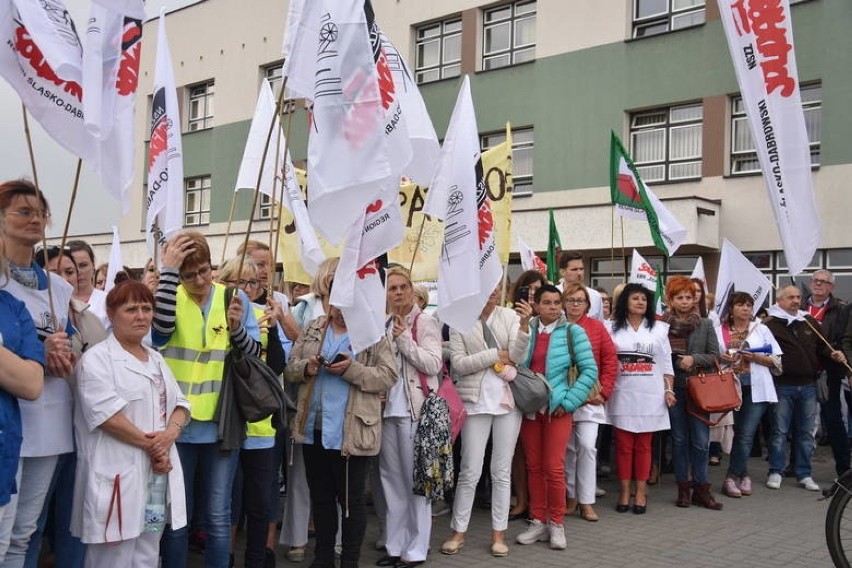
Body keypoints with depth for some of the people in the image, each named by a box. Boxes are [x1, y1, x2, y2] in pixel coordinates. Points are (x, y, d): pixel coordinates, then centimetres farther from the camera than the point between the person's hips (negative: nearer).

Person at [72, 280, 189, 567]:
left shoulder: (156, 359, 16)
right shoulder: (97, 359, -7)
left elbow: (180, 404, 12)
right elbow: (107, 414, -17)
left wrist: (170, 434, -9)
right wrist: (150, 444, -14)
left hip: (158, 474, 7)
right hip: (118, 476, -7)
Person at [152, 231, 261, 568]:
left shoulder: (235, 299, 2)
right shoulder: (169, 297, -2)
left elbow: (255, 355, 0)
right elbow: (161, 327, -25)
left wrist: (237, 328, -19)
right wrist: (168, 270, -24)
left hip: (221, 424, 1)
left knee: (218, 516, 8)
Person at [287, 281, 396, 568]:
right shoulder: (313, 329, 11)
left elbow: (388, 376, -8)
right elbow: (290, 366, 11)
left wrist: (352, 369, -20)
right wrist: (306, 367, -11)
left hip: (351, 433, -5)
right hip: (313, 429, 5)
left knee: (351, 499, 5)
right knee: (320, 497, 16)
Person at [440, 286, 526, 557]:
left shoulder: (510, 316, 2)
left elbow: (518, 355, -9)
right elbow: (458, 363, -8)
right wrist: (496, 355, -11)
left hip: (507, 400, 2)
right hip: (476, 401, -1)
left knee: (502, 471, 9)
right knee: (470, 472, 3)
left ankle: (498, 533, 19)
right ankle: (458, 531, 16)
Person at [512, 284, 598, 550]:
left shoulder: (572, 331, -2)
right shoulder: (526, 330, 5)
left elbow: (590, 370, -6)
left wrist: (568, 401, -9)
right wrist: (523, 327, -20)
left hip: (557, 408, -3)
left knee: (554, 467, -4)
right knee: (534, 466, 8)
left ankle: (556, 524, 11)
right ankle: (538, 522, 18)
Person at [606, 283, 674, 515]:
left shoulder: (659, 329, 10)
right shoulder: (612, 328, 5)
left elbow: (666, 363, 9)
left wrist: (669, 389, 2)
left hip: (650, 396, 1)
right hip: (622, 395, -1)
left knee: (643, 446, 6)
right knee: (623, 445, 2)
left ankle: (641, 493, 14)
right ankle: (624, 492, 12)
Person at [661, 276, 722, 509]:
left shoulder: (705, 324, 4)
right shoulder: (662, 324, -2)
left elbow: (715, 356, 2)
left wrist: (694, 359, -13)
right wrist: (679, 364, -8)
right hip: (673, 388, -1)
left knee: (701, 440, 1)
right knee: (679, 439, 7)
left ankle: (701, 488, 10)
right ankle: (683, 488, 15)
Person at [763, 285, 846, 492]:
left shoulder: (810, 322, 11)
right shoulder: (771, 324, -4)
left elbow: (821, 347, 16)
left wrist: (833, 354, -3)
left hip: (808, 385, 5)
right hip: (783, 385, -4)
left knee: (806, 432, 10)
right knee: (780, 431, 3)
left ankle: (804, 474, 18)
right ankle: (775, 472, 12)